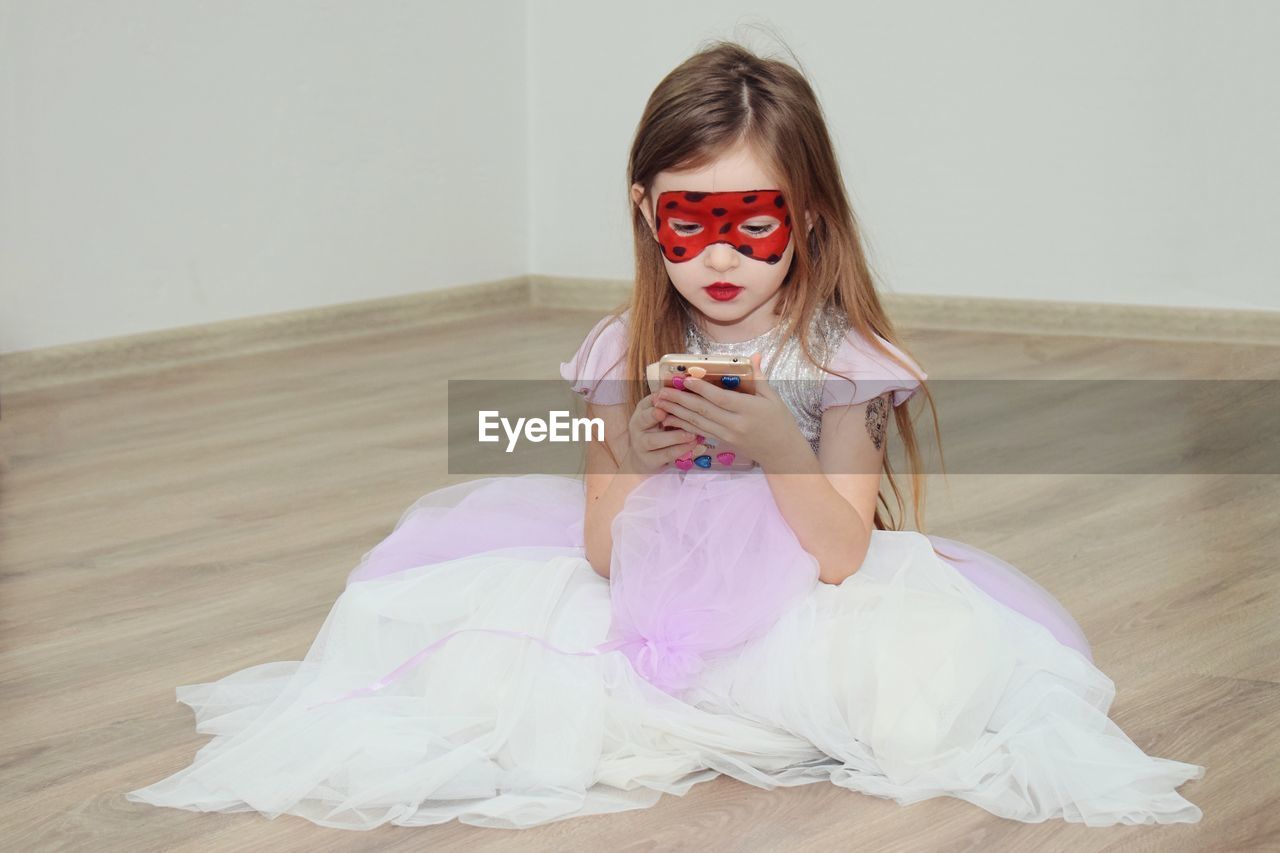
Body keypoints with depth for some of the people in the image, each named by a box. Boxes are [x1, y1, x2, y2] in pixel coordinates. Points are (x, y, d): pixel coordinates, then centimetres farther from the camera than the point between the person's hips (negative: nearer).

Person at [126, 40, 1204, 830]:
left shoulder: (840, 357, -8)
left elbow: (842, 555, -15)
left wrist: (778, 447, -32)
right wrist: (638, 463, -24)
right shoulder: (628, 355, -1)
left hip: (794, 617, 0)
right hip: (652, 614, 0)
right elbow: (607, 553, -3)